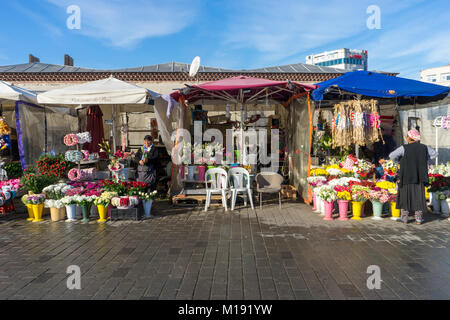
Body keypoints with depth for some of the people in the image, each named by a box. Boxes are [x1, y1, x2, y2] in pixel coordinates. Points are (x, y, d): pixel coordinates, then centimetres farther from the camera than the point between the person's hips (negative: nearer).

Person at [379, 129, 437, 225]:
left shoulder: (404, 148, -12)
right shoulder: (424, 147, 3)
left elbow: (392, 155, -18)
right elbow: (435, 154, 17)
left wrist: (398, 162, 0)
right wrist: (424, 159, 17)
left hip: (406, 176, -3)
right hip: (419, 177, 3)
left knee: (405, 195, 7)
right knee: (418, 196, 10)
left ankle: (404, 217, 12)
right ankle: (418, 218, 13)